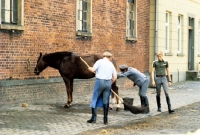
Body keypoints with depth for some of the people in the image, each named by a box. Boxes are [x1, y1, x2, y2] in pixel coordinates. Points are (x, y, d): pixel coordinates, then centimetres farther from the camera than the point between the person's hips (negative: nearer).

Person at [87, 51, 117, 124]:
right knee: (106, 101, 9)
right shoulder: (111, 64, 12)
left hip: (100, 81, -4)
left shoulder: (99, 61, -1)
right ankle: (105, 119, 10)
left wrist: (90, 68, 11)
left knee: (94, 99, 7)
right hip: (108, 83, 4)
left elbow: (93, 70, -10)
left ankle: (94, 118, 3)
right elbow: (115, 77, 10)